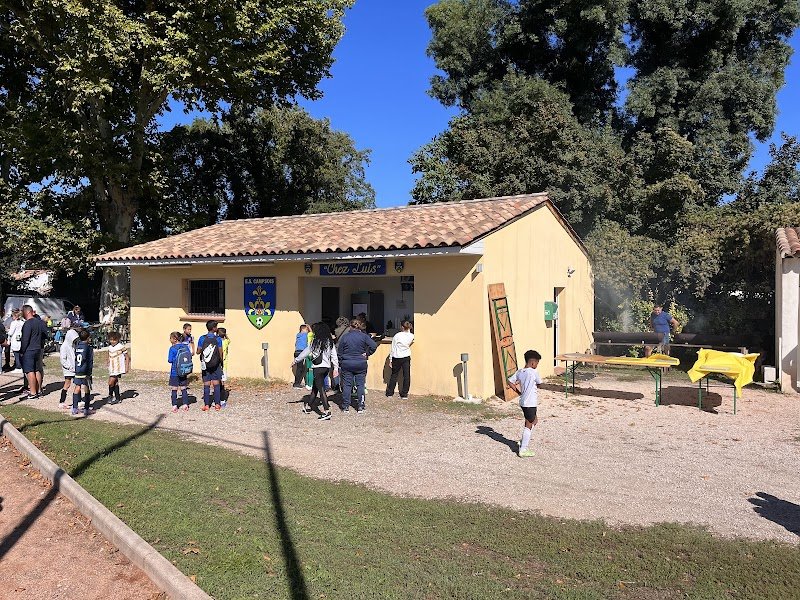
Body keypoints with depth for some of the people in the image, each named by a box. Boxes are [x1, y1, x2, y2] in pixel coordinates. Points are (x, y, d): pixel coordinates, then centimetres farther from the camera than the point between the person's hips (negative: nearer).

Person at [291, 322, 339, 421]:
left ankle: (327, 412, -13)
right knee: (315, 387, 22)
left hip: (318, 367, -7)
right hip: (327, 367, 7)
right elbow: (334, 355, 6)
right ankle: (309, 406, 37)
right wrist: (336, 368, 12)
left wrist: (296, 360, 10)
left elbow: (306, 352, -2)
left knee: (321, 389, -6)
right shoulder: (330, 342, 6)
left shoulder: (316, 342, -11)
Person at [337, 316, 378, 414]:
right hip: (360, 364, 0)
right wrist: (367, 353, -3)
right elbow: (374, 345, -14)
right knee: (360, 385, 7)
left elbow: (340, 352, 3)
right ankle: (360, 406, 9)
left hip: (347, 364, 0)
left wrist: (340, 363, 13)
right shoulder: (364, 336, -4)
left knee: (346, 385, 6)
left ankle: (345, 407, 10)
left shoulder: (344, 337, -2)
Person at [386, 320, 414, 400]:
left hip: (397, 358, -1)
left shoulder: (397, 336, -12)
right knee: (406, 376, 7)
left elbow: (393, 349, -7)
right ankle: (404, 395, 8)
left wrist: (390, 359, 1)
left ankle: (389, 393, 20)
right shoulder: (411, 336, -5)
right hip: (406, 358, 1)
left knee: (394, 375, 13)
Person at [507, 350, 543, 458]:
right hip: (530, 403, -8)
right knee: (528, 425, 0)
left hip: (523, 401, 8)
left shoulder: (519, 372, 3)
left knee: (534, 421, 25)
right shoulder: (534, 372, -16)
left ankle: (523, 442, 26)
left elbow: (510, 381, 7)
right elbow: (539, 384, -2)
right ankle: (523, 450, 2)